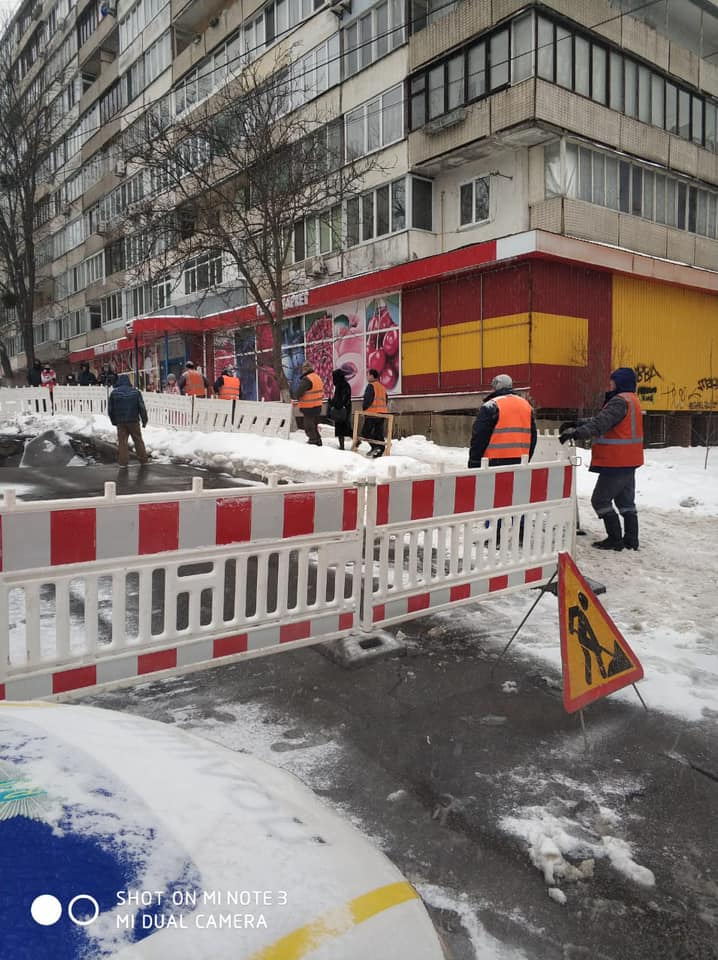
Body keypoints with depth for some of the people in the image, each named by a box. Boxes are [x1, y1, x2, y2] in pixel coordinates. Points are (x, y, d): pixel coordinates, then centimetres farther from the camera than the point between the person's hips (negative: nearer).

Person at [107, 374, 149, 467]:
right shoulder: (135, 392, -3)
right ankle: (143, 459, 15)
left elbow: (110, 409, 4)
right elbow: (142, 407, -3)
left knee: (122, 441, 5)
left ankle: (122, 462, 3)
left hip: (120, 422, 0)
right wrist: (144, 420, 6)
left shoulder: (114, 393, 0)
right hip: (134, 421, 0)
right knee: (138, 440, 10)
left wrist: (114, 421, 15)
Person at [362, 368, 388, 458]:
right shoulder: (383, 387, 17)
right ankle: (380, 452, 4)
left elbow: (368, 399, -16)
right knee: (379, 433, 7)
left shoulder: (371, 386, -8)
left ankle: (375, 447, -16)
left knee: (365, 432, -1)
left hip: (372, 413, -8)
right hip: (382, 413, 8)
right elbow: (386, 401, 19)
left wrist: (364, 408, -2)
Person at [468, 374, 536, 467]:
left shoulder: (491, 406, -7)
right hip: (519, 462, 7)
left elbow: (479, 437, -10)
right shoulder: (527, 405, 14)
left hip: (496, 462, -6)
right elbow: (533, 436, 18)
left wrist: (474, 464, -4)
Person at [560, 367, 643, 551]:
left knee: (600, 500, -2)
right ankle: (631, 539, 19)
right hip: (628, 462, 10)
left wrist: (577, 433, -34)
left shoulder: (620, 401, -17)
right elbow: (601, 418, 18)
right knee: (626, 501, 14)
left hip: (616, 462, -10)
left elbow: (601, 423, -29)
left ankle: (615, 539, 2)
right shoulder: (630, 400, 16)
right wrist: (577, 423, 12)